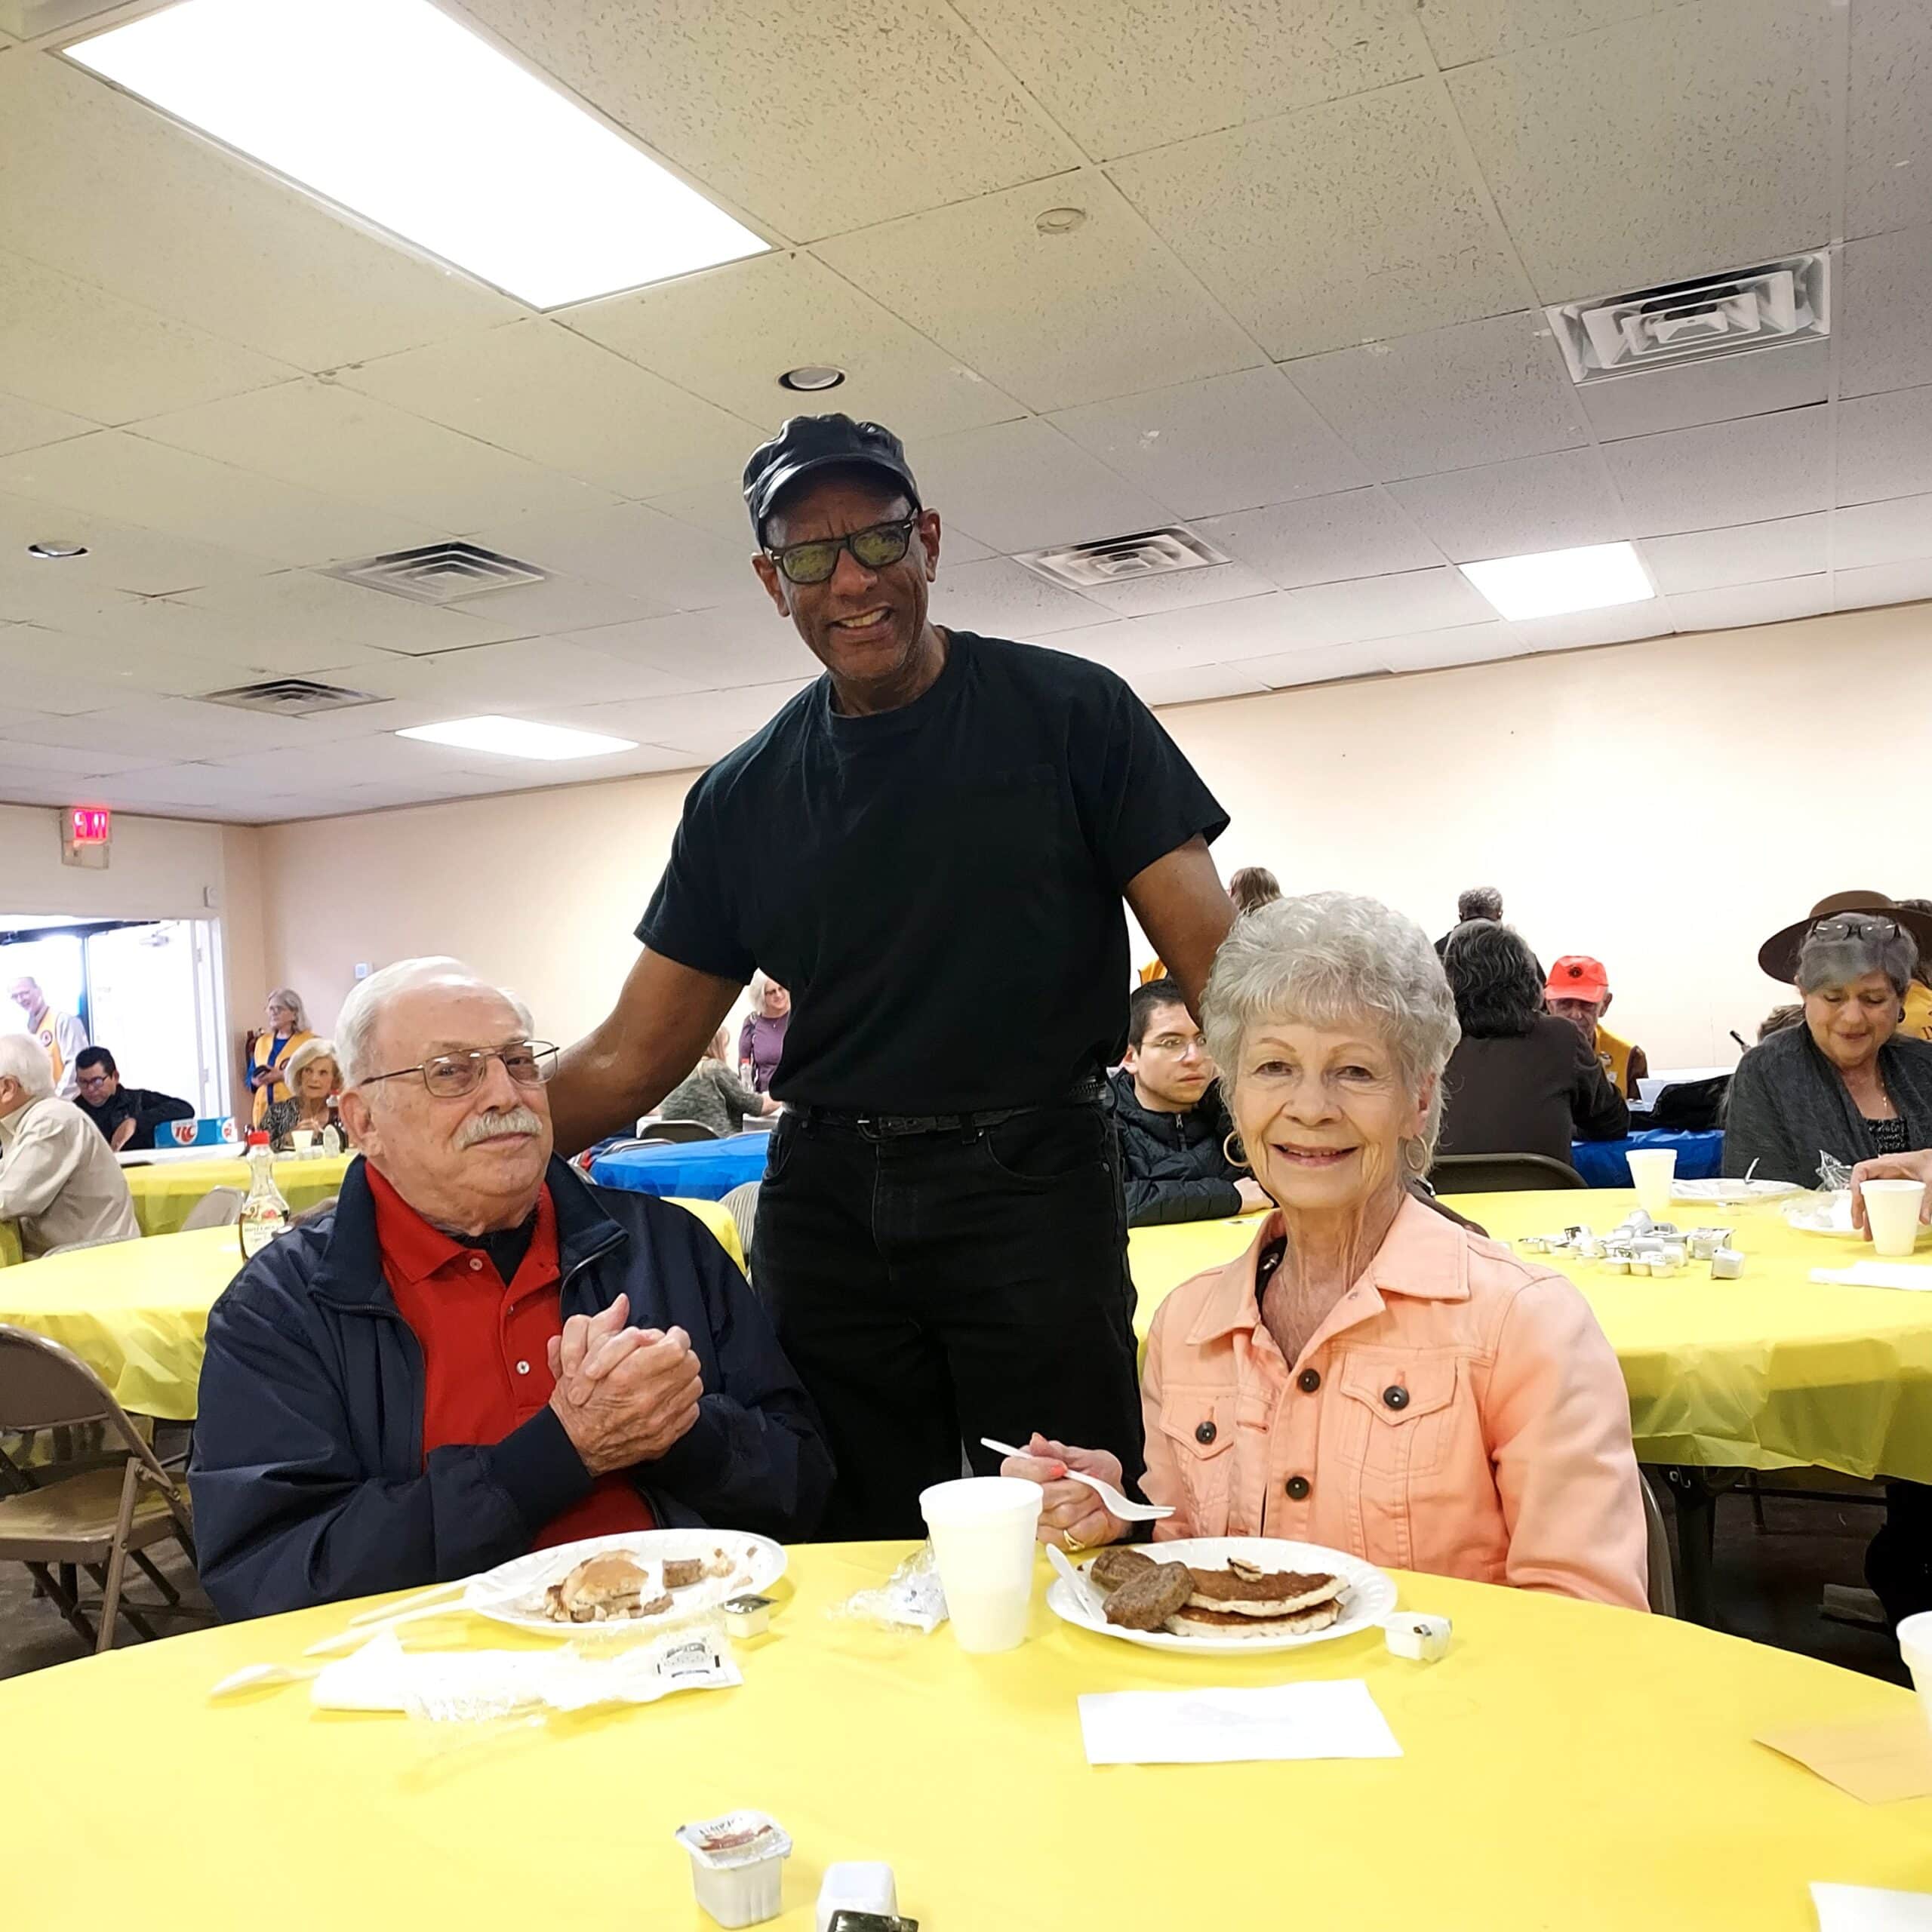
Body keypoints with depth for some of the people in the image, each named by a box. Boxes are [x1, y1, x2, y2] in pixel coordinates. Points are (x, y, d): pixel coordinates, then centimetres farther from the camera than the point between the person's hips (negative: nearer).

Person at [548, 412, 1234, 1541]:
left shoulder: (1068, 714, 0)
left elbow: (1214, 956, -6)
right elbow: (634, 1057, 9)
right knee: (854, 1564, 9)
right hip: (827, 1202, 3)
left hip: (1033, 1187, -2)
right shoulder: (744, 798, 9)